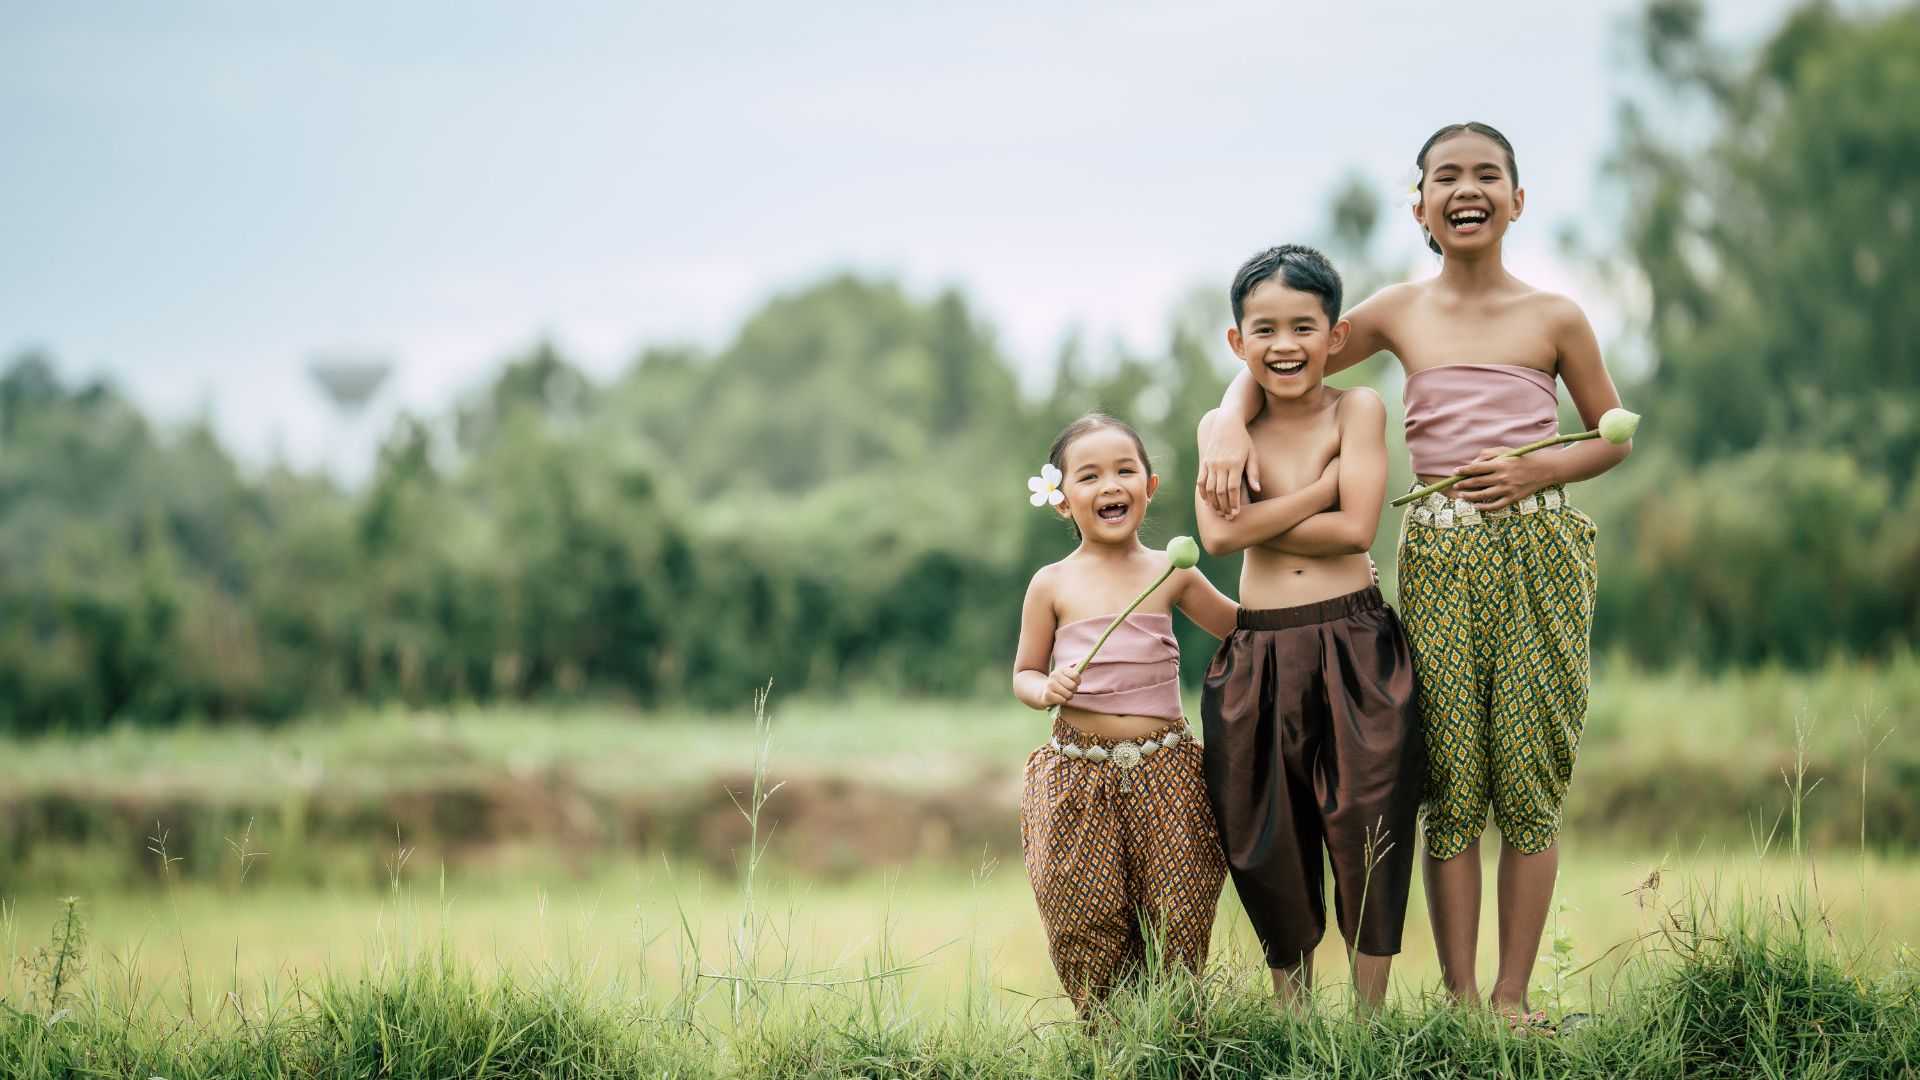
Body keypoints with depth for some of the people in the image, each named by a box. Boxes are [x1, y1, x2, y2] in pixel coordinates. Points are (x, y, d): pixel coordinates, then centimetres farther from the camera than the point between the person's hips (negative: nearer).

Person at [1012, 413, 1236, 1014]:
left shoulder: (1172, 574, 6)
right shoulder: (1053, 586, 2)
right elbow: (1024, 675, 11)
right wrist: (1048, 689, -12)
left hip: (1165, 770, 1)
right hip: (1078, 775, -1)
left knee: (1178, 918, 0)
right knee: (1085, 920, -2)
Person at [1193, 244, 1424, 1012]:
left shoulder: (1357, 410, 0)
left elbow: (1355, 528, -12)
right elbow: (1216, 534, -11)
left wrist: (1258, 521, -8)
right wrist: (1322, 488, -10)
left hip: (1356, 649, -2)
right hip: (1259, 658, 3)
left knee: (1366, 826, -4)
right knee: (1267, 843, 6)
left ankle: (1371, 1017, 6)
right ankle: (1291, 1014, 20)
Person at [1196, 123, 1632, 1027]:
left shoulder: (1553, 318, 2)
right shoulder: (1399, 315, 5)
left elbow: (1614, 436, 9)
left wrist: (1533, 469, -9)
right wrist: (1228, 425, -10)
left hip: (1536, 552, -1)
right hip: (1436, 559, 1)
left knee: (1529, 779, 0)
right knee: (1450, 782, 1)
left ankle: (1512, 994, 7)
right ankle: (1458, 998, 5)